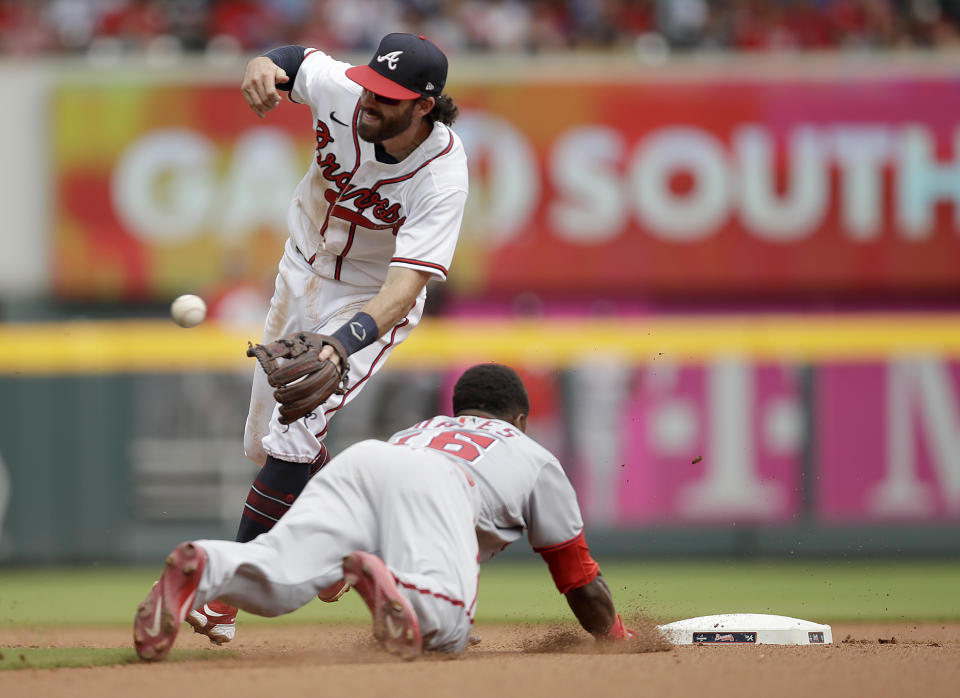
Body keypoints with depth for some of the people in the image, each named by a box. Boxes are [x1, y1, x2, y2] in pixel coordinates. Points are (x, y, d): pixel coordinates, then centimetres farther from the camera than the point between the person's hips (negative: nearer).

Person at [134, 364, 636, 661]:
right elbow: (580, 580, 42)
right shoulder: (534, 456, 38)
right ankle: (382, 583, -53)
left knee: (274, 582, -21)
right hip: (437, 490, -4)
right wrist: (617, 642, 59)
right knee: (444, 628, -23)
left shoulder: (416, 430, 48)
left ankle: (202, 567, -52)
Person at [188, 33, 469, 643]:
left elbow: (404, 289, -41)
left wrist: (339, 345, -58)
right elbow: (293, 58, 0)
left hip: (369, 305, -6)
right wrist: (263, 67, -27)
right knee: (264, 444, 15)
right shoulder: (342, 92, -23)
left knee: (291, 437, -23)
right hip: (302, 273, 6)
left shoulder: (443, 177, -34)